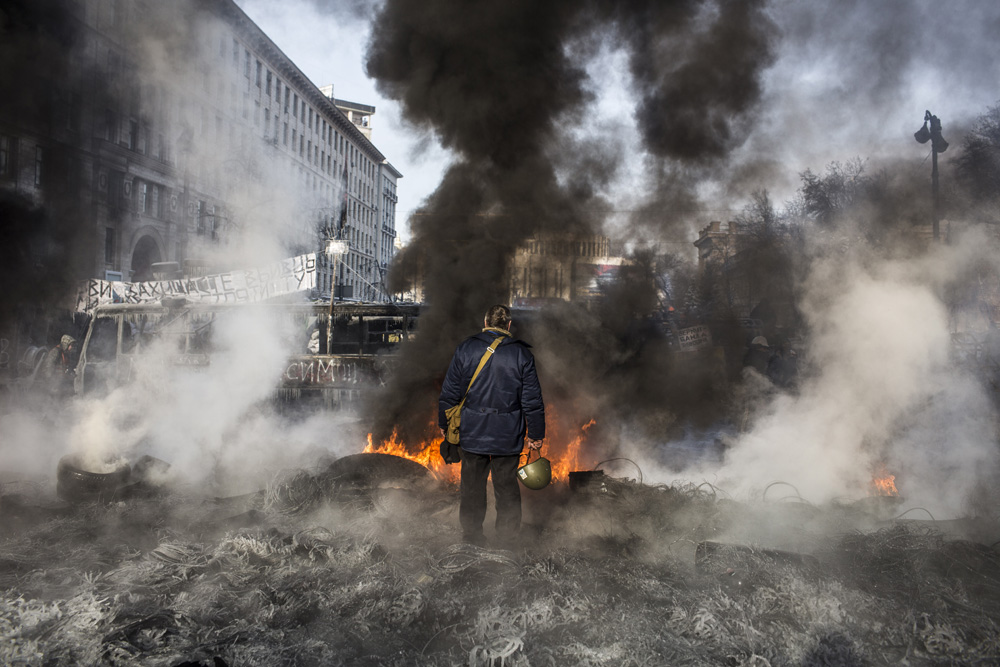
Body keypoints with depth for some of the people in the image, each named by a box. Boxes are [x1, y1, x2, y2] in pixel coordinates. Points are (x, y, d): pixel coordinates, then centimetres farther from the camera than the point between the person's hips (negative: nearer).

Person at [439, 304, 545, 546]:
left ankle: (472, 535, 23)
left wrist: (444, 424, 12)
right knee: (507, 486, 12)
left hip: (472, 433, 1)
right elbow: (532, 399, -4)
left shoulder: (465, 348, -2)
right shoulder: (522, 353, -4)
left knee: (472, 485, 13)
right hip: (508, 436, 0)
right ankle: (508, 537, 21)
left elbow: (449, 392, 0)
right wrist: (536, 434, 5)